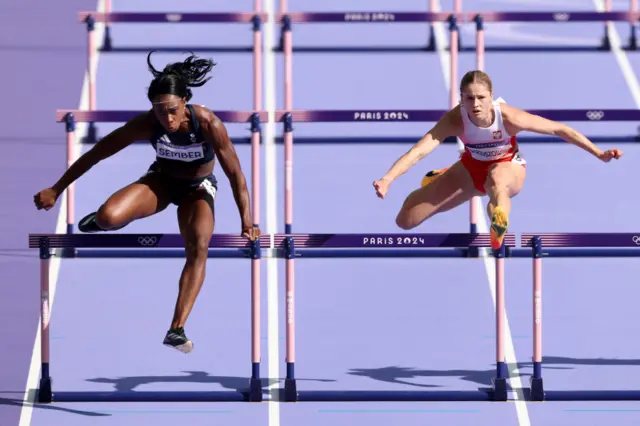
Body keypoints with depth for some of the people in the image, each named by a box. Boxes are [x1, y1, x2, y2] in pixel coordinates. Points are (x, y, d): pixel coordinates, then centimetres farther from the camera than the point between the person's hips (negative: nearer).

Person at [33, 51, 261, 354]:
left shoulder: (209, 125, -32)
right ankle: (106, 220, 14)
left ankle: (177, 329, -29)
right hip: (162, 179, 1)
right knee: (108, 217, -26)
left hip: (198, 187, -1)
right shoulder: (146, 124, -28)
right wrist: (56, 190, -15)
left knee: (199, 247, -29)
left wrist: (247, 224, -24)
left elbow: (236, 175, -23)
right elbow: (95, 153, -18)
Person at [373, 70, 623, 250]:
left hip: (509, 168, -4)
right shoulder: (455, 120, -29)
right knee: (406, 220, 4)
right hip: (472, 169, 4)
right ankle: (438, 180, 34)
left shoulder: (508, 117, -31)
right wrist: (387, 179, -54)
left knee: (496, 178, -45)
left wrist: (599, 154, -21)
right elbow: (419, 151, -38)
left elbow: (559, 129, -22)